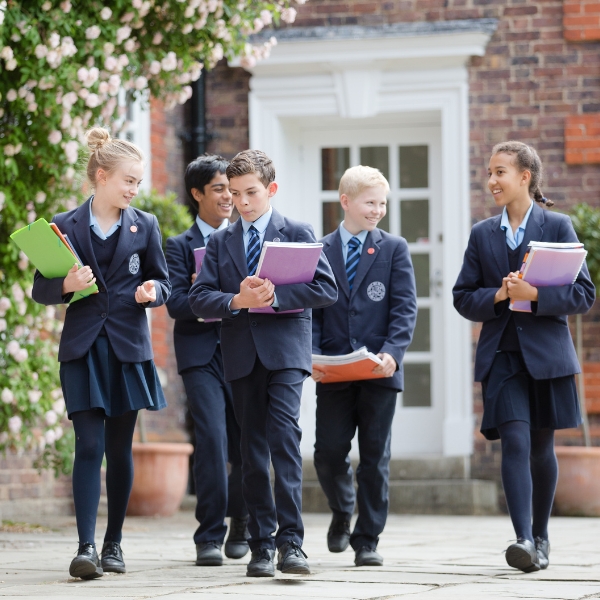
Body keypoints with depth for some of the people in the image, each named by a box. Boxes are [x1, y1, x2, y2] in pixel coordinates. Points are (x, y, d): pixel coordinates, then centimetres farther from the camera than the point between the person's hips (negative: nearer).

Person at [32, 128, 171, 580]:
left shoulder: (145, 226, 6)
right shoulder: (65, 227, 2)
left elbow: (163, 283, 11)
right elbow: (40, 290, 3)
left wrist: (151, 291, -12)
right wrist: (67, 285, -17)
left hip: (129, 348, 2)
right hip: (83, 350, -2)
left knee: (120, 449, 7)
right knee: (89, 446, -12)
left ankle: (114, 543, 17)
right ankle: (86, 547, -16)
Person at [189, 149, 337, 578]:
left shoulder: (297, 234, 6)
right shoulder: (220, 243, 15)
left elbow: (326, 289, -3)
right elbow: (199, 299, 4)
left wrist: (276, 296, -14)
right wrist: (237, 301, -14)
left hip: (285, 350, -4)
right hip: (241, 355, 4)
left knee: (284, 436, -18)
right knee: (253, 450, 5)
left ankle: (291, 542, -20)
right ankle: (261, 545, 10)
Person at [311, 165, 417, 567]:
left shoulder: (394, 249, 4)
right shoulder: (321, 251, 7)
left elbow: (405, 308, -3)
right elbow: (312, 311, 5)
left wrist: (392, 353, -18)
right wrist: (312, 356, -10)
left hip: (380, 371, -1)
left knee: (375, 458, 2)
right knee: (328, 452, 0)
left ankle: (367, 541, 9)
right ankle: (342, 512, 30)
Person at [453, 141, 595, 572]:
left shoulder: (558, 227, 1)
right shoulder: (482, 234, 11)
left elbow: (584, 294, -3)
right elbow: (464, 297, 9)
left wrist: (535, 294, -17)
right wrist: (499, 296, -11)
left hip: (546, 354, -1)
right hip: (501, 354, 1)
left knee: (541, 448, 8)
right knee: (515, 443, -14)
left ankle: (541, 537, 25)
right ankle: (523, 540, -23)